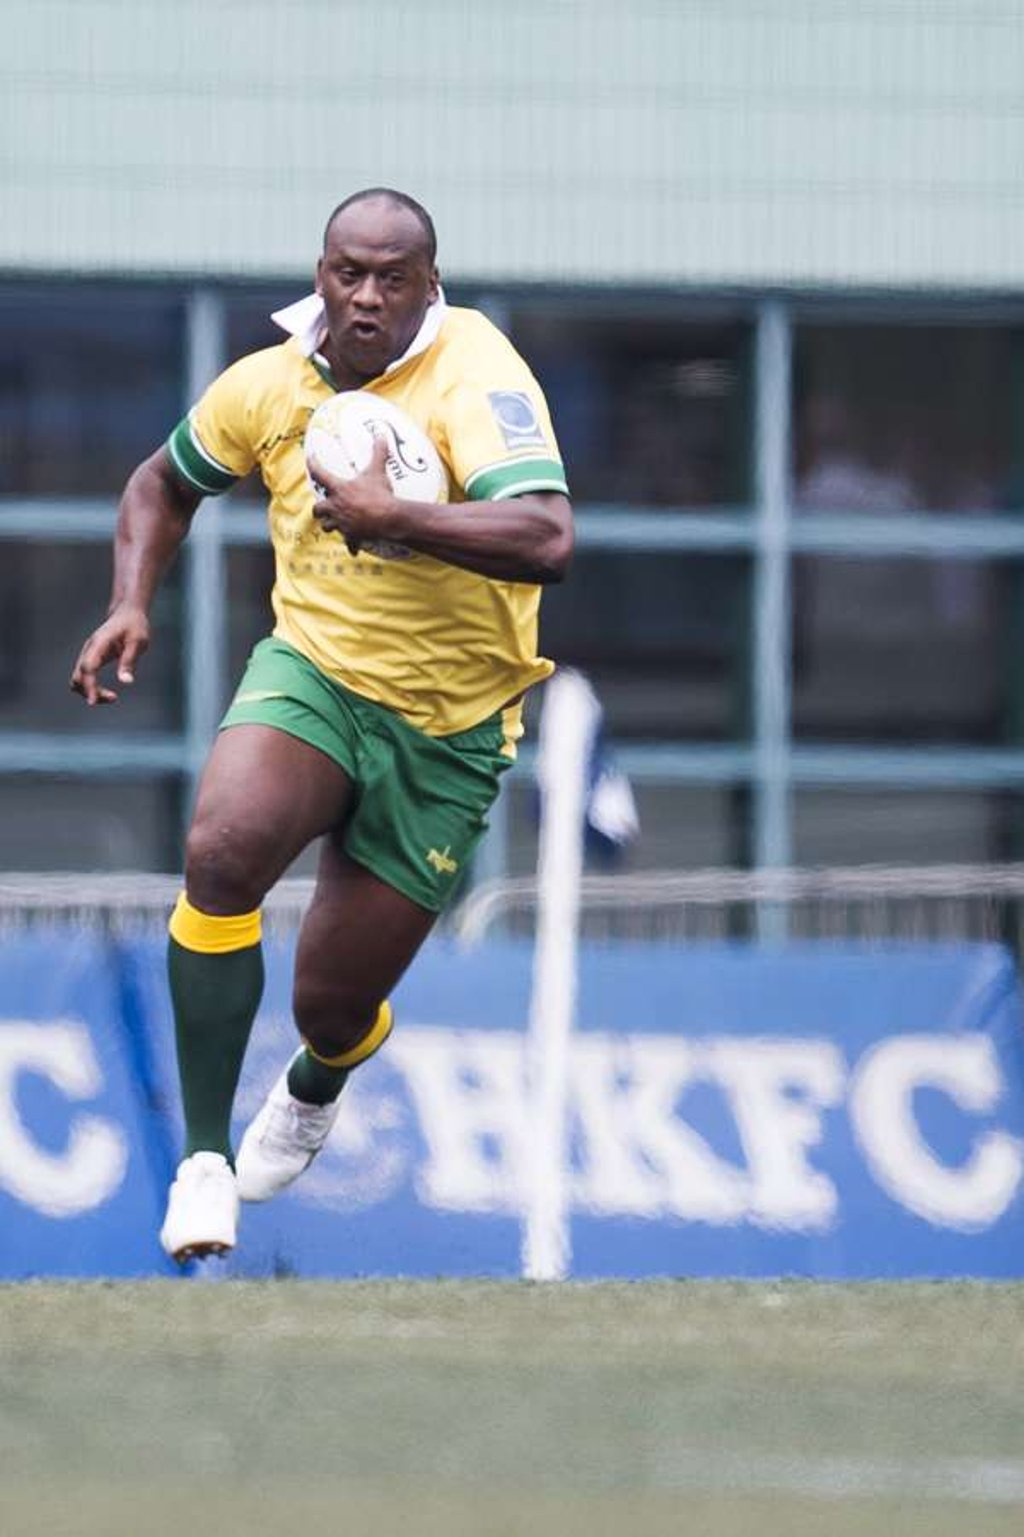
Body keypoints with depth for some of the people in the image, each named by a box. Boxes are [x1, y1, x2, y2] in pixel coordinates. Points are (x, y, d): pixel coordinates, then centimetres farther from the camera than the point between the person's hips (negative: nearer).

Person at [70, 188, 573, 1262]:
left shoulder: (475, 375, -19)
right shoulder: (268, 385, -2)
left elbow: (546, 540, -34)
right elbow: (165, 483, 19)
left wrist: (391, 515, -39)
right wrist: (130, 606, 3)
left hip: (444, 731, -3)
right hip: (311, 677, 3)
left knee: (334, 1008, 5)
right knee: (222, 850, -31)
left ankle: (312, 1090, 48)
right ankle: (204, 1160, -23)